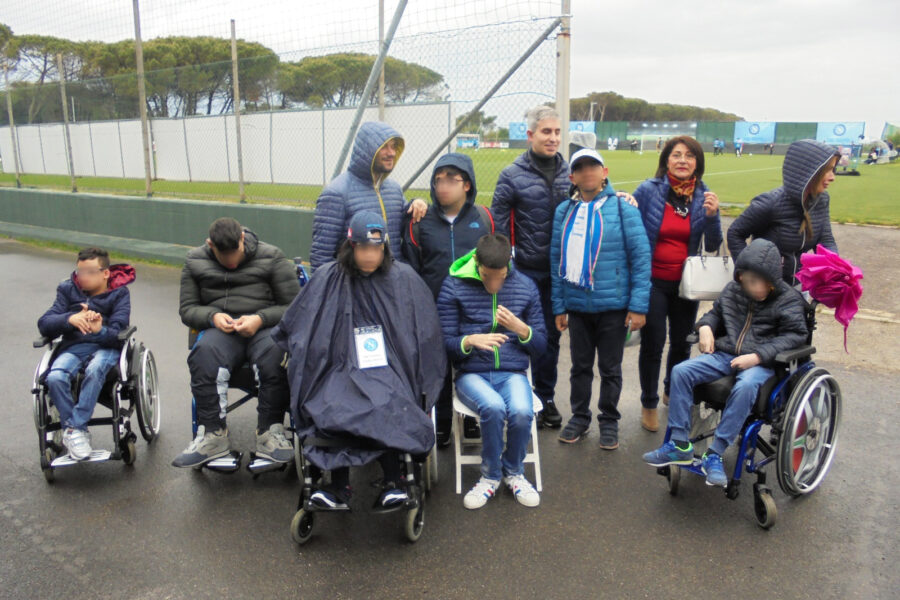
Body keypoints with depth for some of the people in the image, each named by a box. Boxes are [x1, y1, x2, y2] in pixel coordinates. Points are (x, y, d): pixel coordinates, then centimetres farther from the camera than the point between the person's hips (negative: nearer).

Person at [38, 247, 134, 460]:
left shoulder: (119, 293, 5)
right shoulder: (68, 290, 13)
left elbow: (117, 333, -8)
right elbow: (44, 324, 1)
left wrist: (100, 330, -31)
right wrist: (70, 319, -20)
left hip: (106, 346, -3)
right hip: (73, 347, 3)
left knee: (94, 370, -37)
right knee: (55, 377, -30)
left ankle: (74, 429, -28)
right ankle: (74, 428, -16)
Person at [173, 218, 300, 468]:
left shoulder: (272, 257, 5)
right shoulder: (195, 261, 14)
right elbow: (187, 308, 16)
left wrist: (260, 319, -14)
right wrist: (213, 316, -7)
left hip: (263, 328, -1)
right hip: (220, 329, 2)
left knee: (275, 353, -37)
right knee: (205, 353, -35)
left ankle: (270, 433, -27)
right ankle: (214, 434, -27)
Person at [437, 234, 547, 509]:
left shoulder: (526, 287, 8)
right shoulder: (454, 286, 1)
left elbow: (540, 345, 10)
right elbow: (444, 343, 0)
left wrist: (521, 329, -12)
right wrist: (470, 341, -22)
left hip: (512, 373, 2)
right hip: (472, 374, -1)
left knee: (522, 411, -31)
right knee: (493, 407, -34)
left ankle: (513, 471, 2)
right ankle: (490, 475, -5)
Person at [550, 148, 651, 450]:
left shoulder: (623, 208, -6)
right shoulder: (564, 211, 5)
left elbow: (641, 256, -8)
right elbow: (557, 260, 7)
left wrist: (638, 305, -12)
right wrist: (559, 306, 5)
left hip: (613, 305, -3)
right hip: (577, 305, 3)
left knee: (610, 368, 11)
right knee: (580, 366, 15)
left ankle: (609, 421, 28)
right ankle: (579, 416, 33)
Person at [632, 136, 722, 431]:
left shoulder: (703, 196, -1)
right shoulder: (648, 190, -9)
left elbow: (713, 245, -1)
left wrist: (712, 215, -18)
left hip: (686, 283, 3)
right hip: (653, 281, -3)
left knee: (682, 342, 14)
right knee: (653, 344, -2)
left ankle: (672, 392, 39)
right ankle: (649, 404, 17)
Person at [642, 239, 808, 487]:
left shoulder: (789, 299, -4)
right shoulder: (732, 290, 11)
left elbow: (794, 336, -10)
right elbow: (716, 312, 26)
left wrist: (757, 356, -21)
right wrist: (705, 326, 2)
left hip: (761, 362, -5)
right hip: (724, 354, 5)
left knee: (745, 387, -38)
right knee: (681, 371, -16)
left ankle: (714, 455, -28)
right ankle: (680, 445, -12)